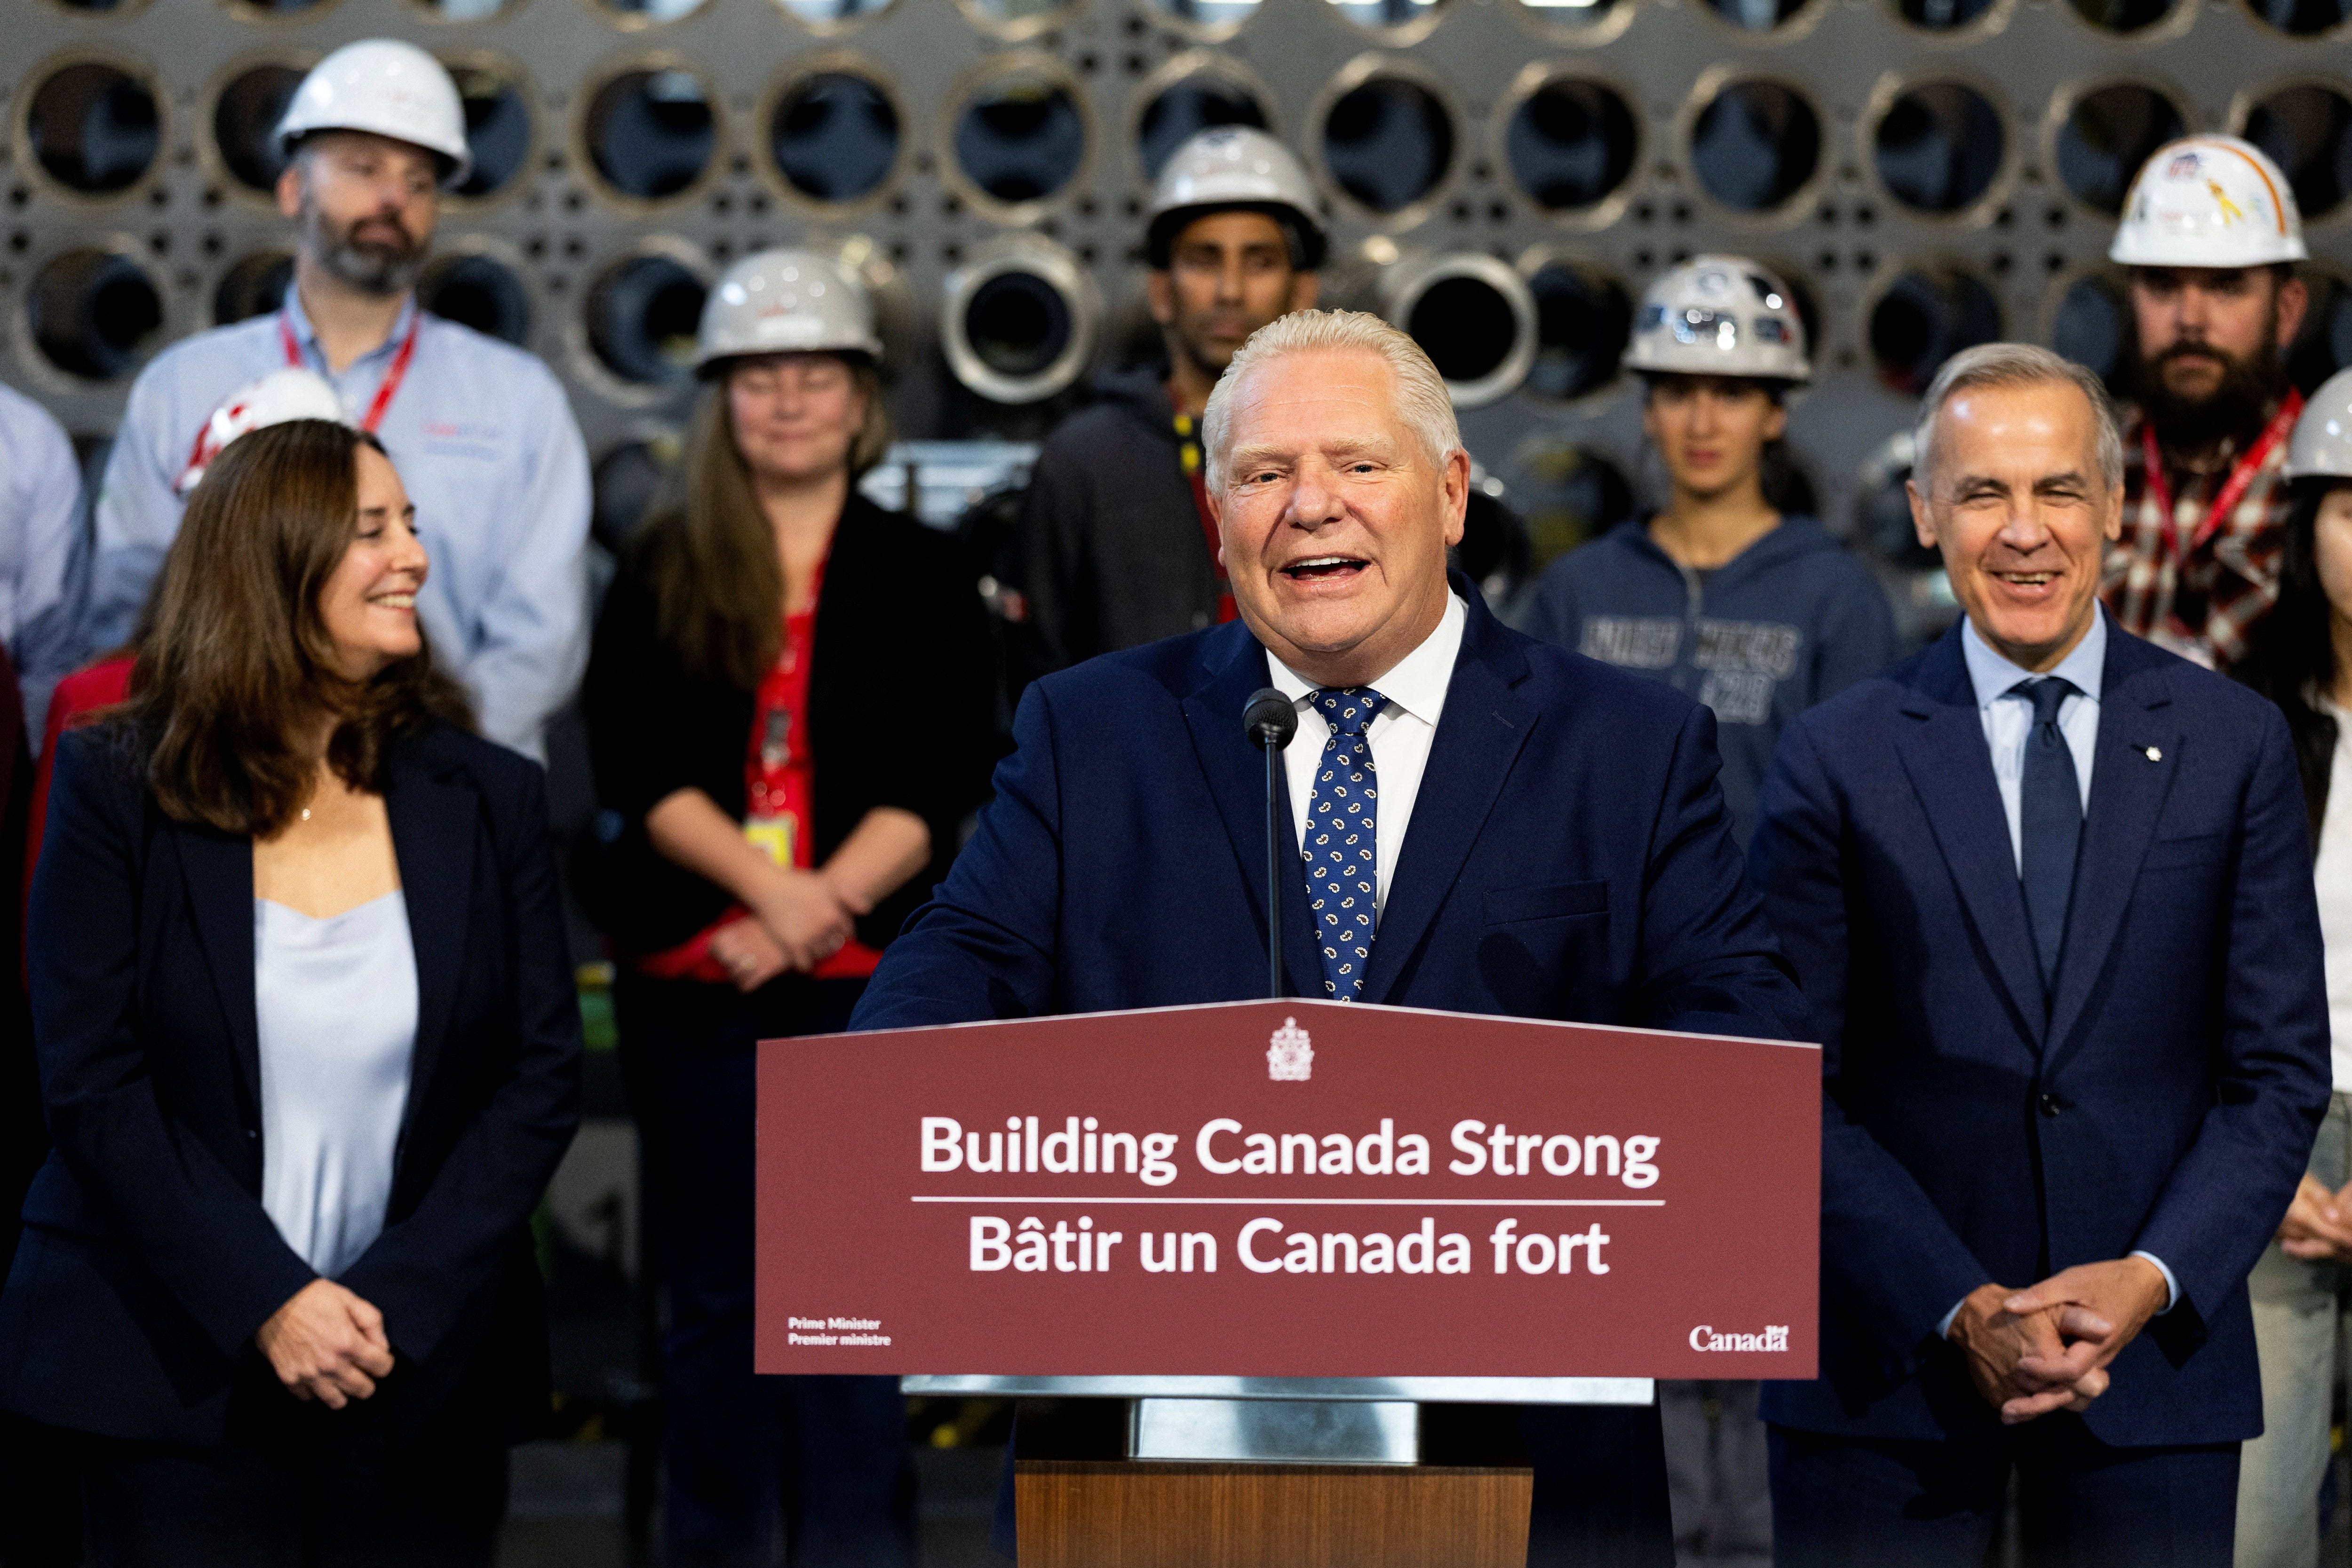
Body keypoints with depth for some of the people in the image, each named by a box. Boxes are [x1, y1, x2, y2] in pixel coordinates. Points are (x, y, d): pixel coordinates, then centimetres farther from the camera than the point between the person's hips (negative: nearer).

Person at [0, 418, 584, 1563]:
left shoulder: (489, 799, 4)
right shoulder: (118, 792, -1)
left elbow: (543, 1076, 1)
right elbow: (93, 1085, -6)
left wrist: (398, 1303, -10)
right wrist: (266, 1303, -15)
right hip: (179, 1375, -2)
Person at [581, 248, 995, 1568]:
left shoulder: (924, 574, 8)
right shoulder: (664, 573, 10)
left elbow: (945, 778, 0)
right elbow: (635, 765, -1)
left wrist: (823, 903, -13)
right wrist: (766, 884, -15)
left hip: (868, 975, -1)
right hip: (694, 975, 1)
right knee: (716, 1295, 5)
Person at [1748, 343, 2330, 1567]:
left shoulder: (2234, 743, 6)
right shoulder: (1836, 759, 3)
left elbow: (2279, 1072, 5)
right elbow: (1794, 1088, -1)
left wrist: (2149, 1280, -9)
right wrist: (1956, 1308, -12)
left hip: (2155, 1367, 1)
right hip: (1889, 1370, -1)